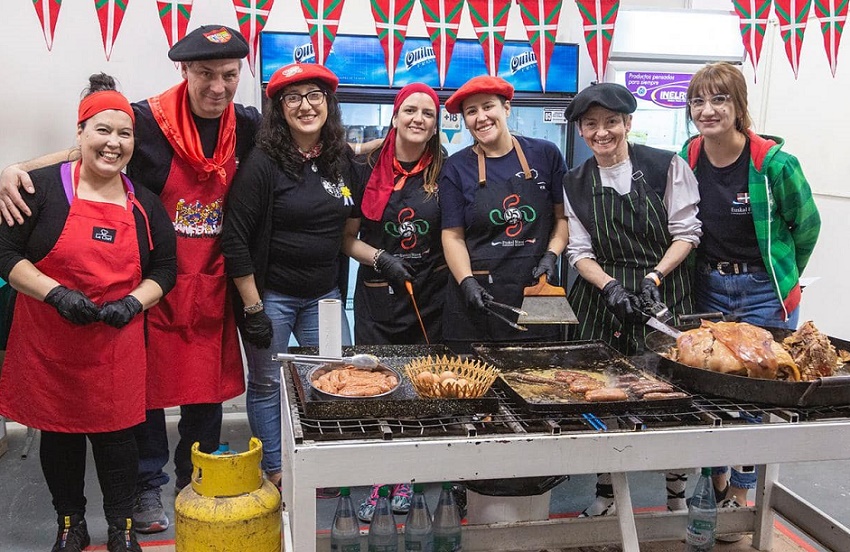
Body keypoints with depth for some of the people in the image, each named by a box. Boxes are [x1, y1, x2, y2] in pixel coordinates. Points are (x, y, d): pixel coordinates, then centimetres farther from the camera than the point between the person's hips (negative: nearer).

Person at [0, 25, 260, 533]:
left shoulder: (249, 127, 0)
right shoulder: (149, 121, -12)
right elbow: (84, 151, -5)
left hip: (211, 285, 3)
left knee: (207, 391, 12)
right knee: (148, 385, 8)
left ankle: (195, 484, 32)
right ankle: (148, 486, 28)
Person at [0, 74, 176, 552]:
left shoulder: (145, 204, 6)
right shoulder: (43, 187, -5)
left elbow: (165, 267, 10)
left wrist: (134, 302, -8)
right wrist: (56, 293, -18)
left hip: (118, 346, 2)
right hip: (49, 343, -1)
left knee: (117, 435, 6)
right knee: (59, 433, 11)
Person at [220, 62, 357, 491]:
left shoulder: (343, 160, 4)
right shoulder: (263, 163, -13)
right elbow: (235, 239, -14)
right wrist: (253, 308, -15)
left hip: (323, 295, 5)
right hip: (270, 294, -4)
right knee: (268, 384, 8)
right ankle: (275, 471, 27)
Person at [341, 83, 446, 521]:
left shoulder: (443, 174, 2)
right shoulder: (368, 171, 0)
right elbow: (347, 238, 3)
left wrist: (451, 275, -3)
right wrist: (380, 258, -12)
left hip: (430, 297, 1)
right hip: (377, 296, 0)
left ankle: (405, 480, 24)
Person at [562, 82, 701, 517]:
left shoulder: (666, 166, -2)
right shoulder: (575, 183, 6)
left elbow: (686, 233, -2)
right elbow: (580, 251, 5)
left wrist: (654, 277, -15)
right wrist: (610, 287, -12)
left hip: (664, 295, -2)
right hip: (602, 297, 2)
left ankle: (677, 492, 19)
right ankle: (606, 491, 22)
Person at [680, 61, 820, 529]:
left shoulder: (773, 162, -17)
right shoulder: (688, 158, -4)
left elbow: (806, 225, -2)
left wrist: (782, 278, 6)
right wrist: (710, 272, 8)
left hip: (764, 292, -4)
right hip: (708, 289, 4)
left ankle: (741, 495, 22)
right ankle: (716, 482, 32)